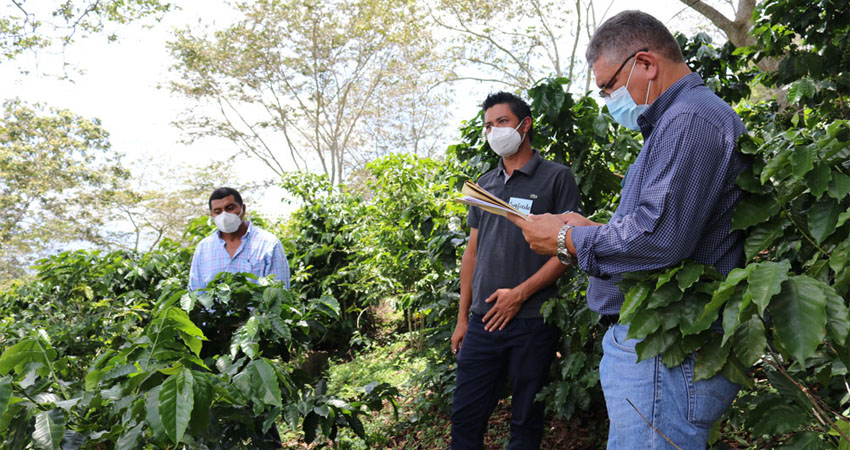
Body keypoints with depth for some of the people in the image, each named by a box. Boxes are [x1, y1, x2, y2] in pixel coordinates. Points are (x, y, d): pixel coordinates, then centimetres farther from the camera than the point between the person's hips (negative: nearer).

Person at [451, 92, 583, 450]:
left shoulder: (556, 177, -1)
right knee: (465, 416, 7)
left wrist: (520, 293, -15)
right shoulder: (484, 184, 15)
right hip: (483, 321, 5)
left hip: (533, 322, -4)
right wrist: (462, 318, 12)